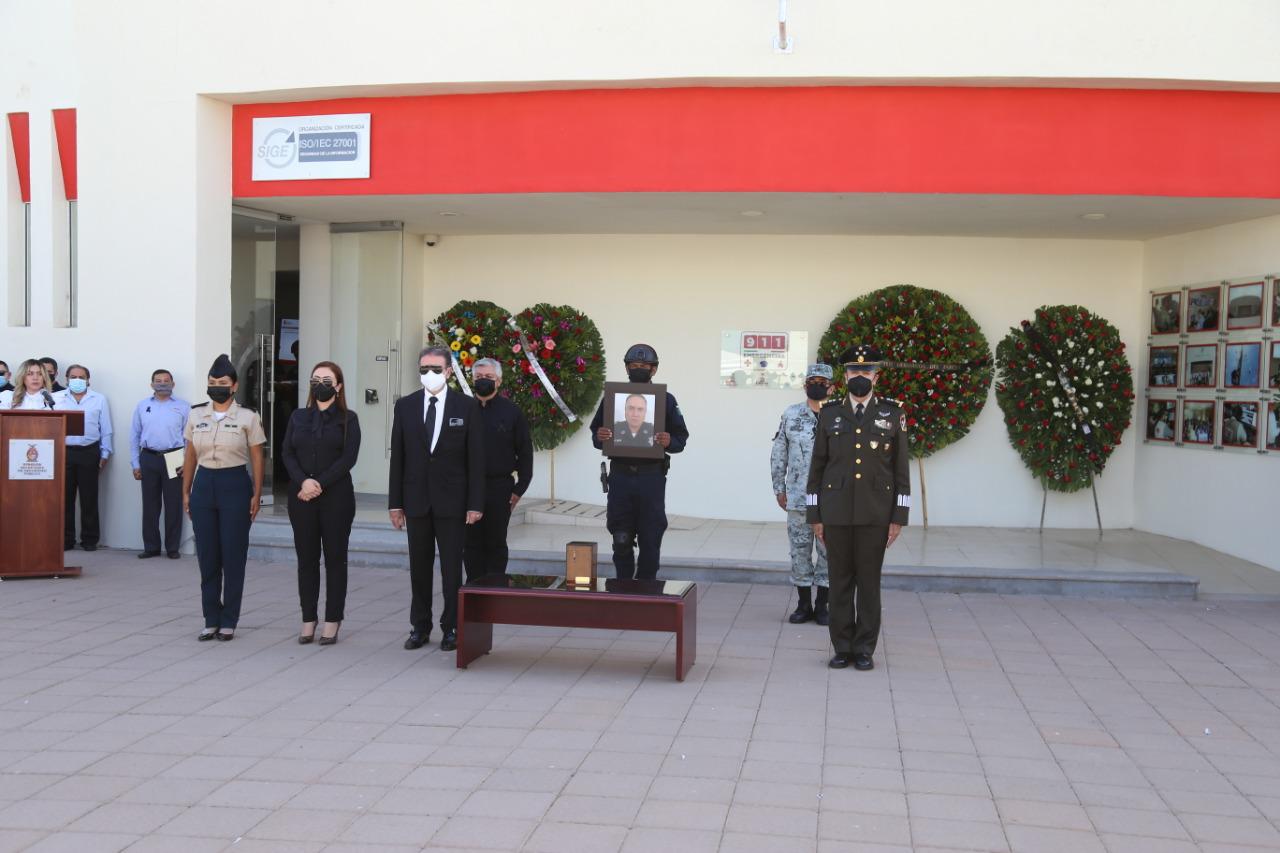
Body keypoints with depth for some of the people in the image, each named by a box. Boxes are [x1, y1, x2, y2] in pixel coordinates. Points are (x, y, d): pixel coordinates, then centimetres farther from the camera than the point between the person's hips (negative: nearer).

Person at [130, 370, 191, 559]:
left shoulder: (183, 407, 4)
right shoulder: (142, 406, 11)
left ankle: (173, 547, 9)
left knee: (173, 505, 1)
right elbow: (134, 435, 12)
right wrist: (135, 464, 7)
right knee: (150, 505, 6)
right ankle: (151, 547, 14)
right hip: (149, 458, 2)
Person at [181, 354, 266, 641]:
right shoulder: (196, 416, 7)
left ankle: (228, 621, 10)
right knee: (207, 556, 5)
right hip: (204, 485, 3)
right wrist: (185, 491, 9)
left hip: (235, 486, -3)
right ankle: (211, 620, 14)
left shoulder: (247, 418, -2)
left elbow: (257, 459, 0)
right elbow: (190, 457, 12)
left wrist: (256, 494, -6)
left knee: (233, 557, 1)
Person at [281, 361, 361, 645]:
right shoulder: (298, 417, 12)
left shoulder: (348, 419, 2)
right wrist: (303, 482, -12)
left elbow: (349, 457, -7)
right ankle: (308, 620, 11)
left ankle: (332, 622, 6)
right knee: (306, 558, 5)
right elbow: (287, 453, 5)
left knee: (335, 558, 1)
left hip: (336, 496, -3)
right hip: (301, 497, 3)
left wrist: (320, 484, -15)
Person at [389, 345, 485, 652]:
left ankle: (451, 628, 11)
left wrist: (475, 503, -8)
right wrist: (395, 502, 2)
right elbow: (397, 457, 6)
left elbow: (476, 458, -3)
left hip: (451, 500, -2)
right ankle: (420, 627, 18)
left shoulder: (467, 406, -2)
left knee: (451, 567, 2)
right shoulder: (405, 406, 4)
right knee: (419, 567, 9)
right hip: (416, 499, 2)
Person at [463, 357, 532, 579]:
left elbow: (525, 453, 2)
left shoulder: (511, 411, 2)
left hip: (499, 488, -2)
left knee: (496, 544, 5)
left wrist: (520, 488, -4)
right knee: (471, 543, 5)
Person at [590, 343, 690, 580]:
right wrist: (599, 437, -12)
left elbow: (681, 438, 5)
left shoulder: (666, 400, 5)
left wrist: (669, 442, -18)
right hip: (620, 476, 1)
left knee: (650, 540, 3)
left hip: (651, 477, -1)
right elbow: (595, 433, 11)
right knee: (621, 540, 6)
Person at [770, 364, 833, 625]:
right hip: (798, 497, 1)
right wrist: (779, 488, 5)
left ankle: (822, 605, 14)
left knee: (828, 550, 3)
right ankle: (804, 604, 16)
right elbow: (779, 454, 9)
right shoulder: (791, 415, 5)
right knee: (800, 550, 6)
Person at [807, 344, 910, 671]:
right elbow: (817, 468, 7)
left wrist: (898, 517, -4)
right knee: (840, 581, 5)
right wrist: (815, 515, 3)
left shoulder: (893, 415, 2)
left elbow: (901, 470, 1)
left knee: (869, 581, 3)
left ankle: (864, 648, 12)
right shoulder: (830, 415, 5)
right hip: (836, 513, 1)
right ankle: (842, 647, 13)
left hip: (875, 514, -1)